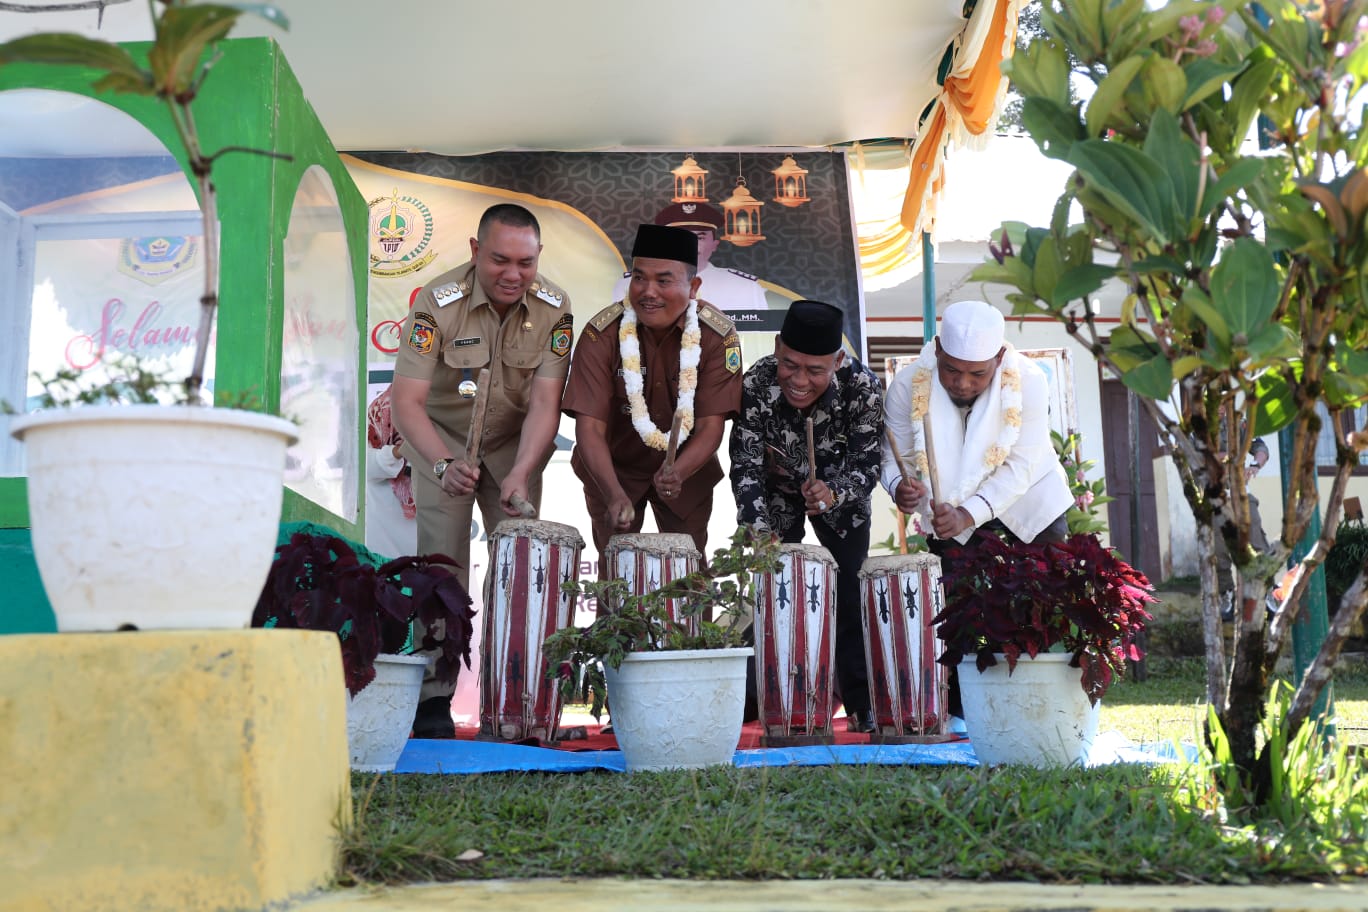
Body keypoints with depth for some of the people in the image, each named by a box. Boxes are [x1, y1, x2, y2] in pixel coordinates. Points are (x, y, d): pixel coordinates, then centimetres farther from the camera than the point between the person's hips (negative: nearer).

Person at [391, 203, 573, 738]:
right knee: (442, 561, -11)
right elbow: (406, 400, -29)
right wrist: (444, 466, -45)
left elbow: (544, 403, -22)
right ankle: (433, 698, -6)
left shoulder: (553, 308, -17)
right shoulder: (438, 302, -24)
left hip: (515, 443, 2)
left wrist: (521, 474, -37)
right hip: (441, 440, -2)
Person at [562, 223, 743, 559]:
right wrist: (614, 493, -41)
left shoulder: (718, 336, -20)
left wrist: (679, 473, -41)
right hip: (613, 469, 0)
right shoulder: (601, 334, -22)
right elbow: (590, 425, -26)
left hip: (687, 471, 1)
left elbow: (711, 425, -21)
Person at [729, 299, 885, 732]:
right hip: (777, 498, 0)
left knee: (850, 598, 2)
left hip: (841, 496, 0)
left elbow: (868, 464, -26)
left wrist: (834, 494, -47)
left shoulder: (862, 387, -32)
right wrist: (759, 530, -41)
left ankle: (861, 708, 16)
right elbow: (746, 466, -27)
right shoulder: (755, 385, -31)